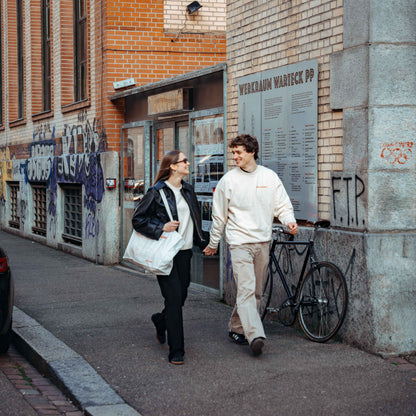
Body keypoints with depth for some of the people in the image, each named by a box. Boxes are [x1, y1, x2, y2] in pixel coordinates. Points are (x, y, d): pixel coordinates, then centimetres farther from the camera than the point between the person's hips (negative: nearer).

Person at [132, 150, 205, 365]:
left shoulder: (188, 190, 13)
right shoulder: (157, 192, -8)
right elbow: (138, 220, -7)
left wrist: (201, 242, 21)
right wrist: (162, 228, -16)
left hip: (184, 252, 7)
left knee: (182, 295, 10)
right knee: (174, 298, -9)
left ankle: (160, 320, 44)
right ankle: (176, 351, -2)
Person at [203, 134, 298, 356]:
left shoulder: (269, 177, 6)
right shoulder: (229, 180, 0)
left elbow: (282, 205, 9)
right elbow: (219, 215, 7)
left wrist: (289, 221, -12)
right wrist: (213, 243, 13)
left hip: (262, 241, 3)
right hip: (239, 241, -3)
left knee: (254, 292, 9)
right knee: (246, 289, -15)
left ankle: (237, 328, 24)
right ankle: (255, 335, -24)